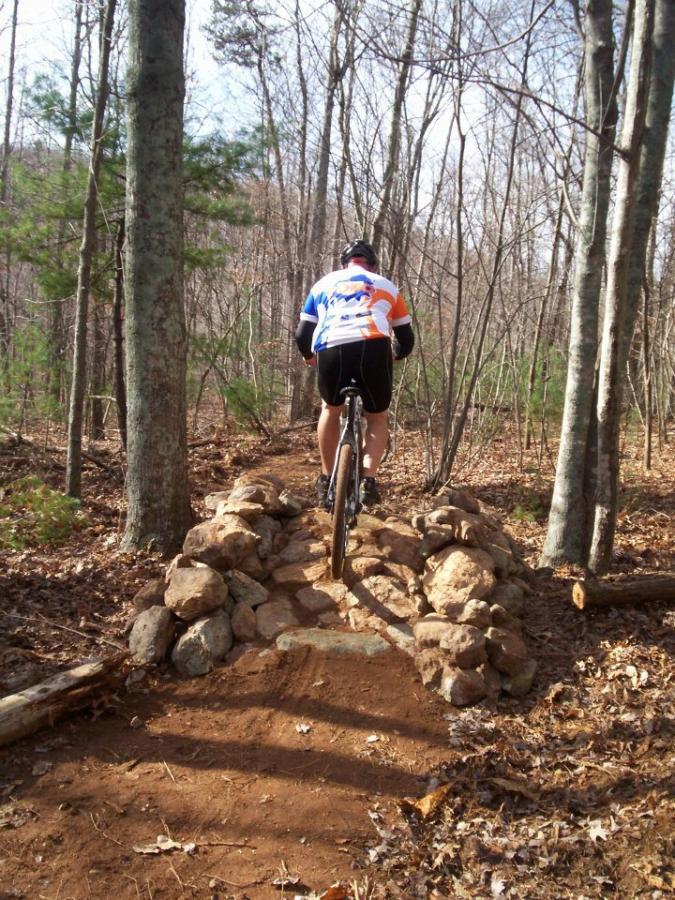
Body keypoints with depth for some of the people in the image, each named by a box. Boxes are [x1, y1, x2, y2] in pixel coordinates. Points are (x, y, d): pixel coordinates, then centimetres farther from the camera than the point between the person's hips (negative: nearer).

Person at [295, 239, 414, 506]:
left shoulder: (324, 283, 32)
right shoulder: (387, 285, 33)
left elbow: (302, 336, 27)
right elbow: (406, 339, 34)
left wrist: (310, 357, 49)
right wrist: (390, 357, 55)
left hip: (331, 349, 1)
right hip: (374, 348, 0)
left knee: (331, 408, 30)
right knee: (377, 417, 24)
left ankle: (326, 480, 27)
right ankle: (368, 480, 5)